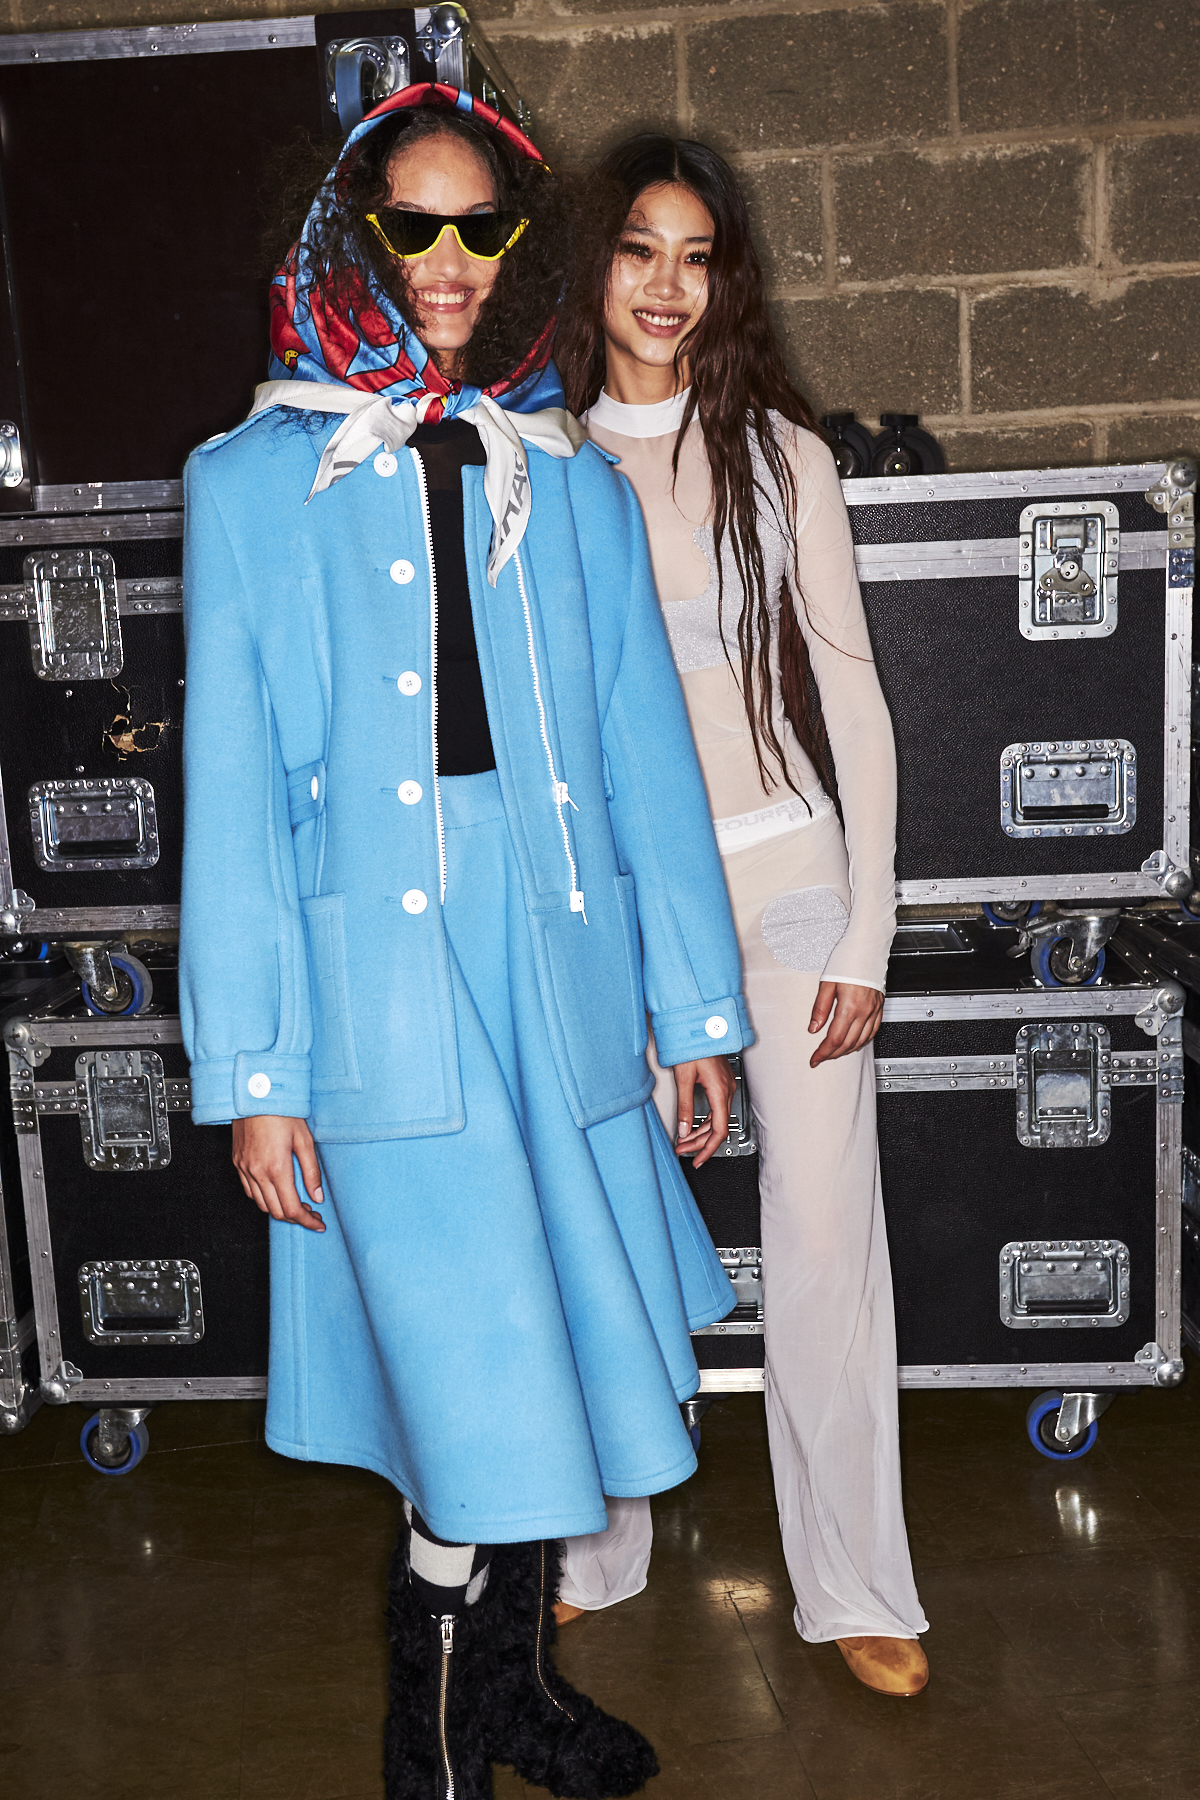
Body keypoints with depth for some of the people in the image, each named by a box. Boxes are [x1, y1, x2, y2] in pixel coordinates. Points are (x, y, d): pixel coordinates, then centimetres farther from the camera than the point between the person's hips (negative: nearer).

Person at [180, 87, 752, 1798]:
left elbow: (647, 761, 9)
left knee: (553, 1379, 14)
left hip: (566, 980, 4)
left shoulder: (574, 487, 10)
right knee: (481, 1416, -2)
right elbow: (234, 797, -2)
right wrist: (250, 1072, -5)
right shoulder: (256, 482, 1)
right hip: (385, 999, -3)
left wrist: (695, 1005, 8)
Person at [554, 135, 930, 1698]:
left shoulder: (782, 456, 1)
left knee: (826, 1242, 1)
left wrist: (864, 940, -5)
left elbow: (853, 699, 0)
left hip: (785, 878, -1)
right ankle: (596, 1552, 31)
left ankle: (855, 1587, 19)